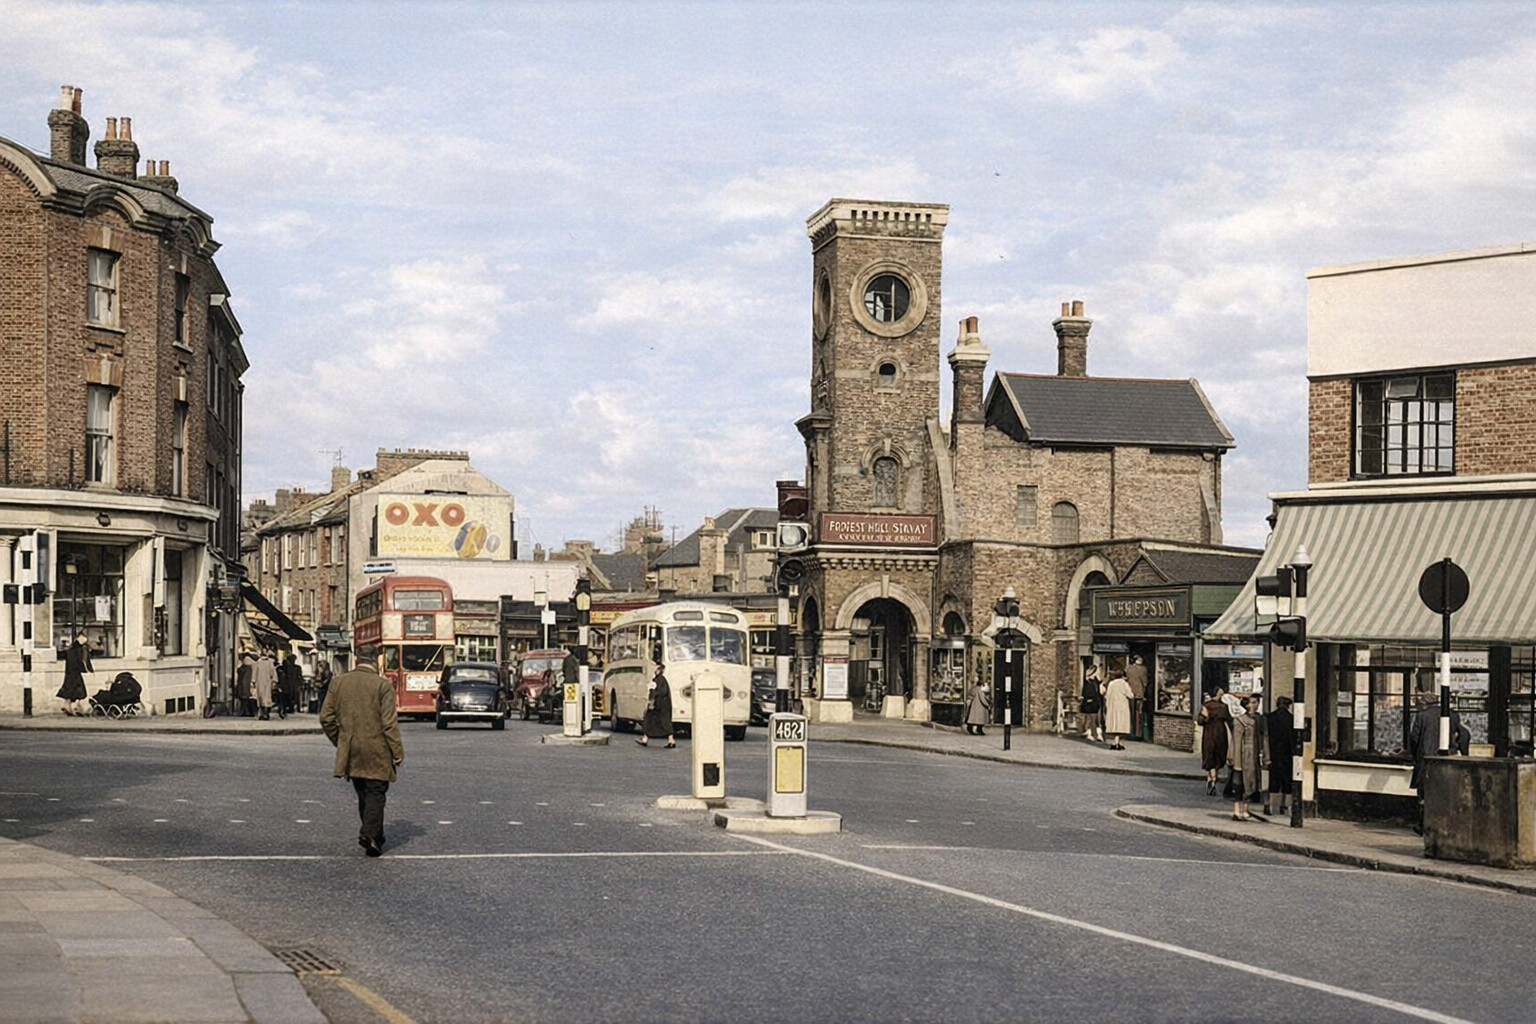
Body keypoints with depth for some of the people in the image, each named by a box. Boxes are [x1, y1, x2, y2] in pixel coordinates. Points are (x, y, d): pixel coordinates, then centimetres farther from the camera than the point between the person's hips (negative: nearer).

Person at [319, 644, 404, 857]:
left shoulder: (338, 682, 2)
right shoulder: (382, 685, -10)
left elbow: (326, 718, 5)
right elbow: (389, 723, -12)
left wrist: (340, 742, 18)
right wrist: (398, 752, -6)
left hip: (350, 752, 4)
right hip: (376, 751, -4)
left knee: (363, 794, 16)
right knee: (376, 793, 1)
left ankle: (373, 835, 22)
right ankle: (370, 834, -12)